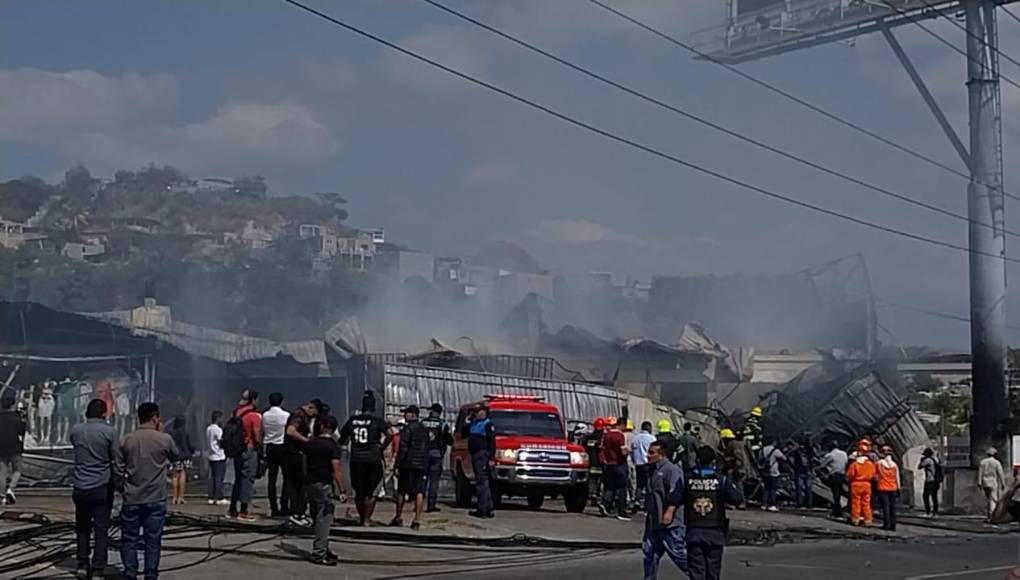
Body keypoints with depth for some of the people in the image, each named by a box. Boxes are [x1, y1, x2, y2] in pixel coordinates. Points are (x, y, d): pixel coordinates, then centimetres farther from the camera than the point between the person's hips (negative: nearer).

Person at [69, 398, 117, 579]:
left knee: (82, 527, 19)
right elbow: (116, 458, -5)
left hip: (80, 487, 3)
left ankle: (82, 565, 17)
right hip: (102, 487, -3)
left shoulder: (75, 430, 0)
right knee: (101, 529, 4)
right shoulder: (109, 432, -9)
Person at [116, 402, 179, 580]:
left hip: (132, 499, 2)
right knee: (153, 540, 5)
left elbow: (118, 468, 1)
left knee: (129, 539, 11)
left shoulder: (127, 440, -2)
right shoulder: (164, 439, -7)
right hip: (156, 499, -1)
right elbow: (176, 457, 13)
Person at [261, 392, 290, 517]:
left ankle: (274, 508, 3)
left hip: (269, 447, 4)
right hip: (282, 448, -4)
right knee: (287, 478, 2)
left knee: (272, 479, 4)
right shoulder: (286, 415, -9)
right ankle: (284, 506, -5)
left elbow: (262, 433, 9)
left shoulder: (265, 416, 3)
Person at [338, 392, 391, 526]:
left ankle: (361, 517, 25)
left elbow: (343, 438, 12)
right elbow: (390, 434, -16)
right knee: (371, 492, 5)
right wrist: (382, 447, -4)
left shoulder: (352, 420, 7)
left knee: (359, 492, 15)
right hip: (373, 460, -3)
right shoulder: (377, 421, -4)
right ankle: (366, 519, -1)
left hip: (356, 460, 3)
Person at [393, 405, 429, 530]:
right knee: (419, 491, 1)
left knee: (401, 491, 7)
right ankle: (417, 520, -3)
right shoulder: (424, 429, 12)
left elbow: (403, 448, -14)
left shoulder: (408, 428, -10)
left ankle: (398, 518, 13)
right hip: (422, 464, 6)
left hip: (408, 464, -6)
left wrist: (398, 465, -12)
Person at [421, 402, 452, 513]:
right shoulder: (442, 424, -6)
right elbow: (449, 441, -5)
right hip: (436, 455, -3)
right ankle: (431, 505, -2)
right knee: (434, 481, 1)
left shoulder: (423, 422, 3)